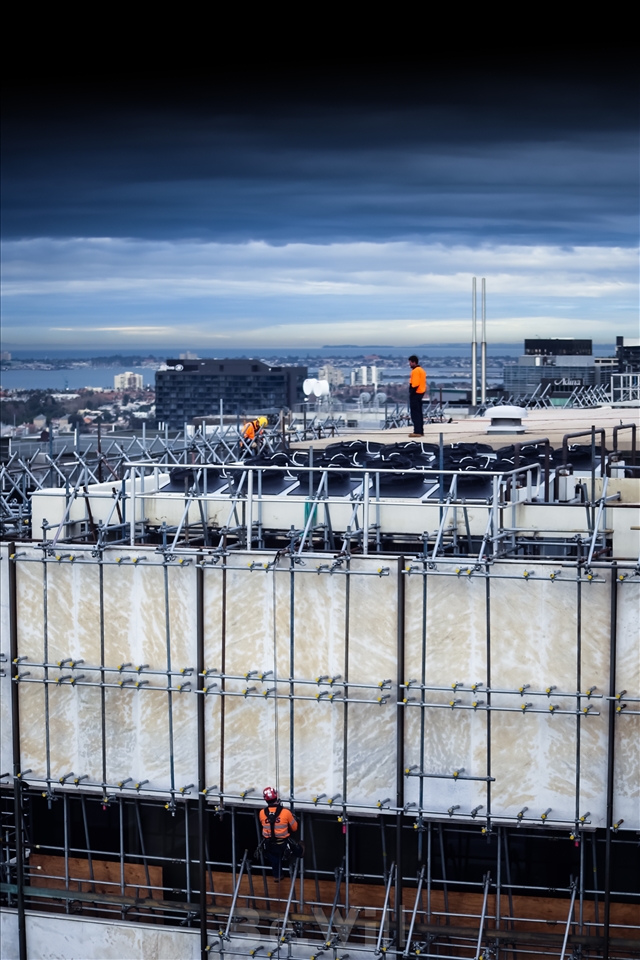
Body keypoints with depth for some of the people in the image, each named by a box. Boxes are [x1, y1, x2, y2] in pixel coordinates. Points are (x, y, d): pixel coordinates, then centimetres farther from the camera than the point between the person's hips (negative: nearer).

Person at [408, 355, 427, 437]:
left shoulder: (415, 371, -16)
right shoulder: (421, 370, 17)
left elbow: (415, 384, -23)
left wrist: (411, 393, -19)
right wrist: (423, 393, 19)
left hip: (415, 394, -10)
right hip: (421, 393, 10)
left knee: (415, 414, -8)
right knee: (419, 413, 13)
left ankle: (417, 431, -11)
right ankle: (420, 431, 16)